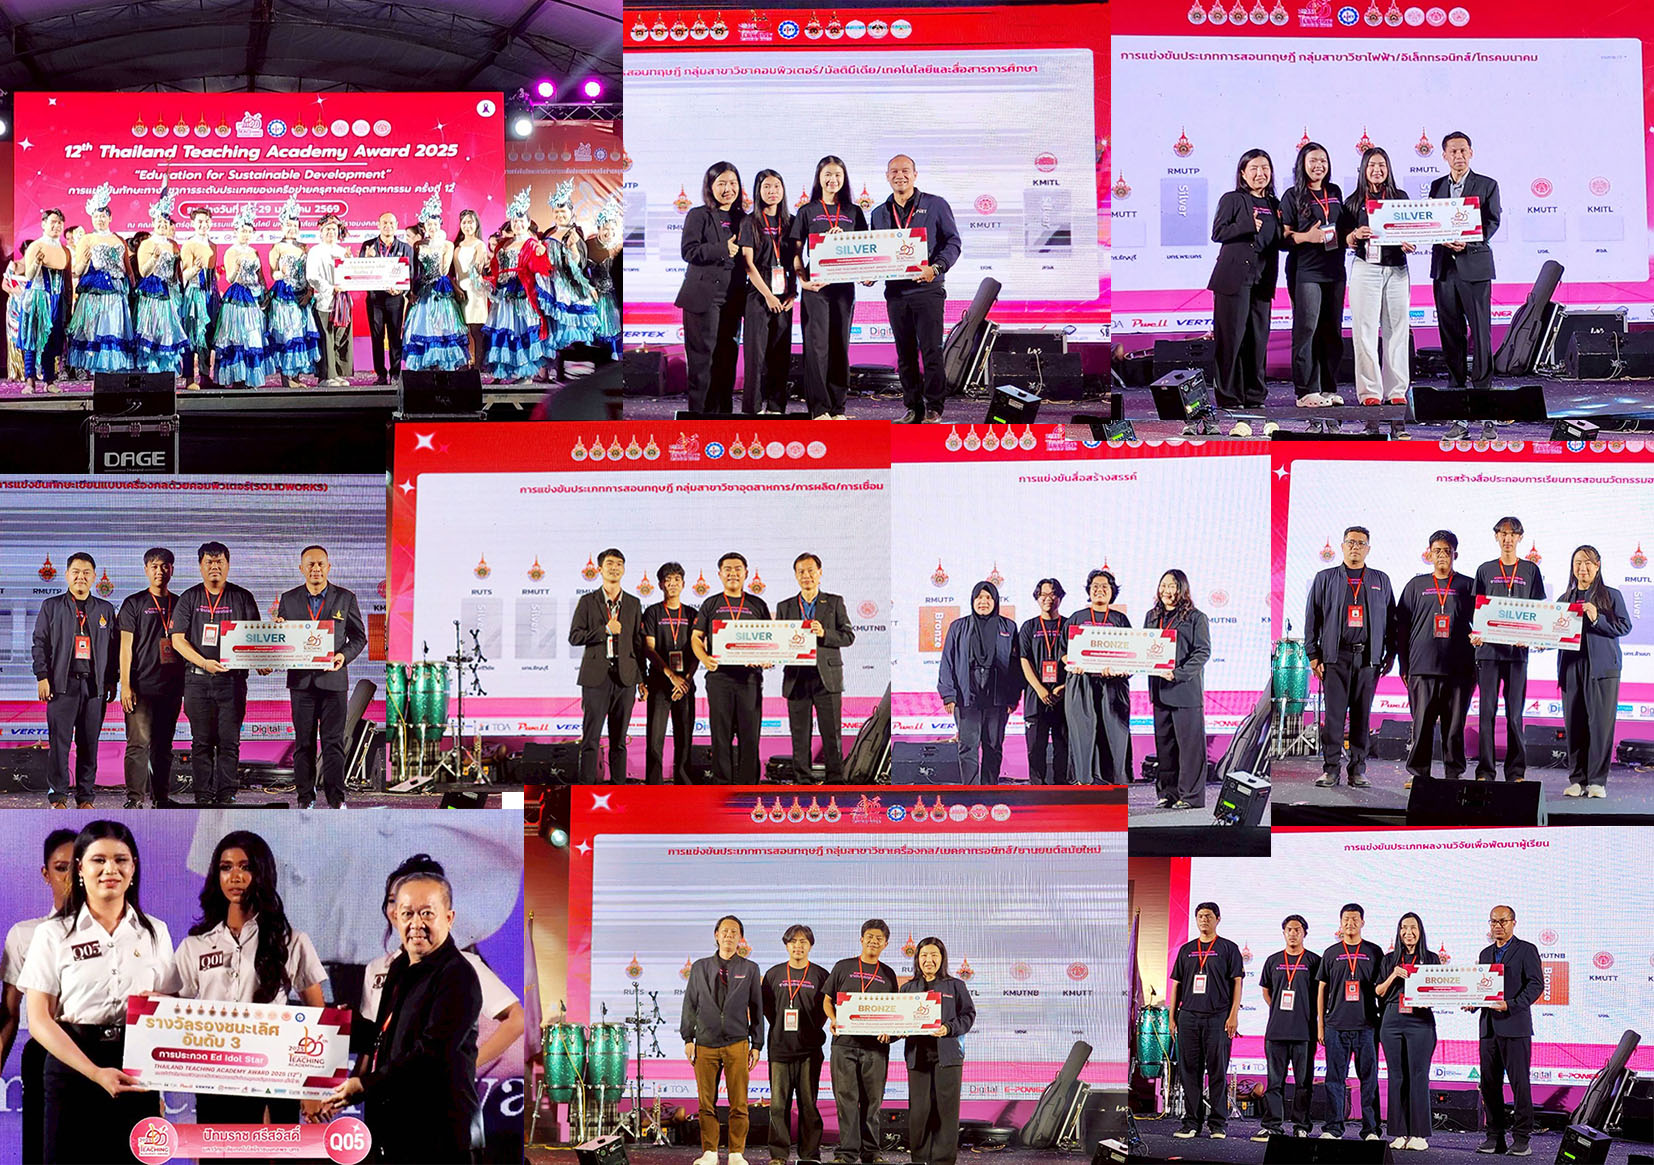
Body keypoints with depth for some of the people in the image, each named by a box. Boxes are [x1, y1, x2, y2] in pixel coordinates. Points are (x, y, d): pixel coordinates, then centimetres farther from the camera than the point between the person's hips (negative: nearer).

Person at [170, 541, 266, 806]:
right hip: (197, 679, 1)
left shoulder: (242, 598, 9)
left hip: (233, 678, 0)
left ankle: (226, 797, -2)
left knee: (229, 742, -4)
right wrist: (204, 662, -13)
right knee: (201, 742, 0)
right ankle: (203, 797, 3)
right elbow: (178, 639, 2)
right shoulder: (189, 598, 9)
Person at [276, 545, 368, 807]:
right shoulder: (288, 599, 9)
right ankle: (305, 796, 11)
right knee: (303, 741, 5)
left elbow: (359, 636, 7)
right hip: (301, 679, 2)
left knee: (333, 741, -3)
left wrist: (344, 655, -11)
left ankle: (335, 798, -1)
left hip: (333, 679, -1)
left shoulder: (346, 598, 5)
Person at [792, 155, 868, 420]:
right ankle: (818, 406, -6)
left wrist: (843, 238, -8)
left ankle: (837, 406, 9)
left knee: (840, 344, 4)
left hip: (844, 285, 2)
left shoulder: (853, 212, 12)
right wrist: (803, 279, -12)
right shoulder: (807, 212, 6)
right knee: (817, 344, -7)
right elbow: (796, 252, 4)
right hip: (815, 286, -2)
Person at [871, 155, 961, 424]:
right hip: (895, 291, 4)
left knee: (931, 351, -7)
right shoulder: (880, 213, 16)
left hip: (927, 290, -4)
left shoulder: (935, 205, 3)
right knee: (905, 355, 6)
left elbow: (953, 241, -2)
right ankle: (913, 407, 13)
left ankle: (934, 408, 0)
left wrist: (937, 267, -18)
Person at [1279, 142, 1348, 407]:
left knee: (1332, 330, 7)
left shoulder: (1335, 193, 15)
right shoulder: (1293, 196, -1)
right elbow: (1284, 234, -5)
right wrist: (1306, 237, -20)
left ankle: (1329, 388, 14)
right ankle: (1306, 391, -7)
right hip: (1305, 271, -6)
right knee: (1306, 330, -8)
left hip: (1334, 270, 6)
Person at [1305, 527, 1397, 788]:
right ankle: (1330, 769, -1)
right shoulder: (1325, 578, 10)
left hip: (1368, 657, 1)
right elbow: (1312, 618, 8)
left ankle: (1358, 770, 6)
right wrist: (1313, 654, 1)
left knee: (1362, 714, 2)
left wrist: (1390, 654, 7)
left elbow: (1391, 618, 15)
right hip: (1335, 656, -1)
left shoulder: (1381, 580, 14)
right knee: (1334, 713, -5)